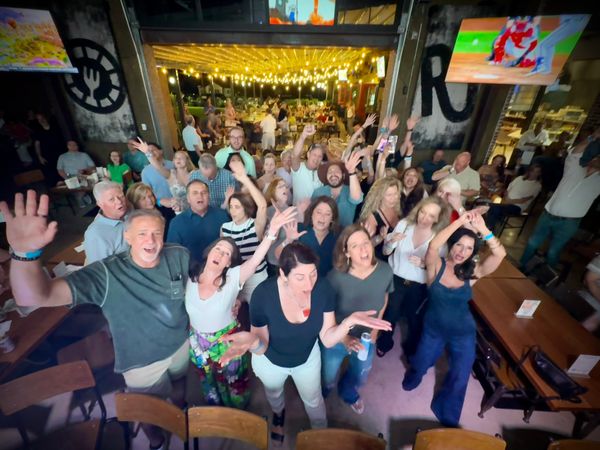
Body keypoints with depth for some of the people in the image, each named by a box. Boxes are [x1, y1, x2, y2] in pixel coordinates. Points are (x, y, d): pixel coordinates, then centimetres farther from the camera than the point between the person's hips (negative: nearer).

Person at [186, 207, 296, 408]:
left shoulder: (233, 278, -25)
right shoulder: (191, 276, -17)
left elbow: (255, 260, -42)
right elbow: (183, 305, -1)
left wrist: (272, 232, -55)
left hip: (227, 341, -2)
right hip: (198, 341, 3)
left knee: (233, 382, 23)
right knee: (209, 383, 30)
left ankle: (238, 414, 56)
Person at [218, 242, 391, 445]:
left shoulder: (323, 289, -32)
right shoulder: (263, 294, -38)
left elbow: (328, 340, -22)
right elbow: (261, 347, -26)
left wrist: (349, 321, -41)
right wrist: (252, 340, -49)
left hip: (308, 358, 1)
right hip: (270, 361, 0)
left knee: (313, 400, 31)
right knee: (274, 395, 35)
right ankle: (279, 414, 73)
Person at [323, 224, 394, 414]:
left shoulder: (385, 271, -23)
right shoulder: (336, 276, -33)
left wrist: (376, 328, 1)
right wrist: (344, 338, -20)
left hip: (366, 338, 3)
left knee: (360, 377, 31)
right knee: (328, 379, 23)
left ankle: (348, 393, 68)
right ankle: (321, 392, 62)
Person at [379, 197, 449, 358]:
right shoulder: (404, 224, -14)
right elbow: (386, 252, -8)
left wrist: (423, 264, -28)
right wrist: (392, 241, -30)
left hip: (420, 286, 0)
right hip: (396, 280, 0)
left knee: (415, 320, 22)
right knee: (390, 315, 17)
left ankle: (411, 348, 53)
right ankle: (384, 343, 48)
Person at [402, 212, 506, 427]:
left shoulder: (472, 272, -13)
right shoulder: (437, 266, -19)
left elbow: (500, 254, -28)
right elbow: (433, 245, -40)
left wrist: (482, 229, -38)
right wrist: (460, 221, -40)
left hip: (463, 333, 1)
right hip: (433, 329, -1)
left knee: (459, 379, 14)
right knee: (421, 365, 19)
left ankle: (448, 419, 44)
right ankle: (413, 376, 60)